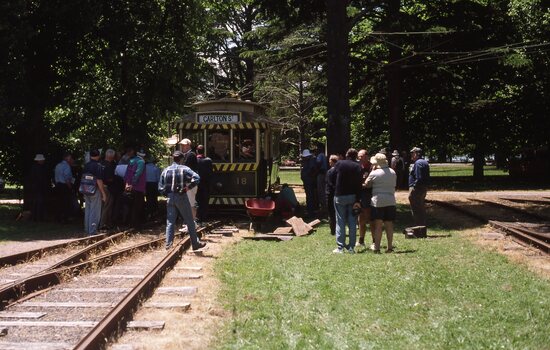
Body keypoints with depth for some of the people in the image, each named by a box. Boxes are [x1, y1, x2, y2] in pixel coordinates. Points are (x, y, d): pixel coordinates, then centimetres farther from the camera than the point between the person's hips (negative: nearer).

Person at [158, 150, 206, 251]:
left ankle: (168, 244, 2)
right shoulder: (184, 169, -6)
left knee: (170, 222, 8)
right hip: (181, 197, -3)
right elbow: (197, 178, -20)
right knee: (190, 222, 7)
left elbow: (161, 188, 3)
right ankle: (195, 244, 13)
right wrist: (188, 187, -10)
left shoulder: (165, 171, 4)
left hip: (170, 198, 3)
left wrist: (168, 194, 15)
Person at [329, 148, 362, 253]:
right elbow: (359, 184, -9)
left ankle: (340, 247, -2)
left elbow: (332, 179, 0)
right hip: (353, 197, 1)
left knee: (340, 222, 3)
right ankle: (351, 247, 6)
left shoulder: (339, 164, -3)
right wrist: (358, 200, -9)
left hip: (339, 196, 0)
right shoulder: (357, 166, -4)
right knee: (352, 222, 6)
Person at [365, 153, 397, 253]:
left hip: (378, 201, -4)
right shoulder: (393, 172, 7)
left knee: (378, 225, -3)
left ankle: (377, 247, -5)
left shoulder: (374, 173, -10)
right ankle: (390, 247, 9)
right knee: (389, 225, 8)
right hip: (390, 201, 4)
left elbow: (366, 184, 2)